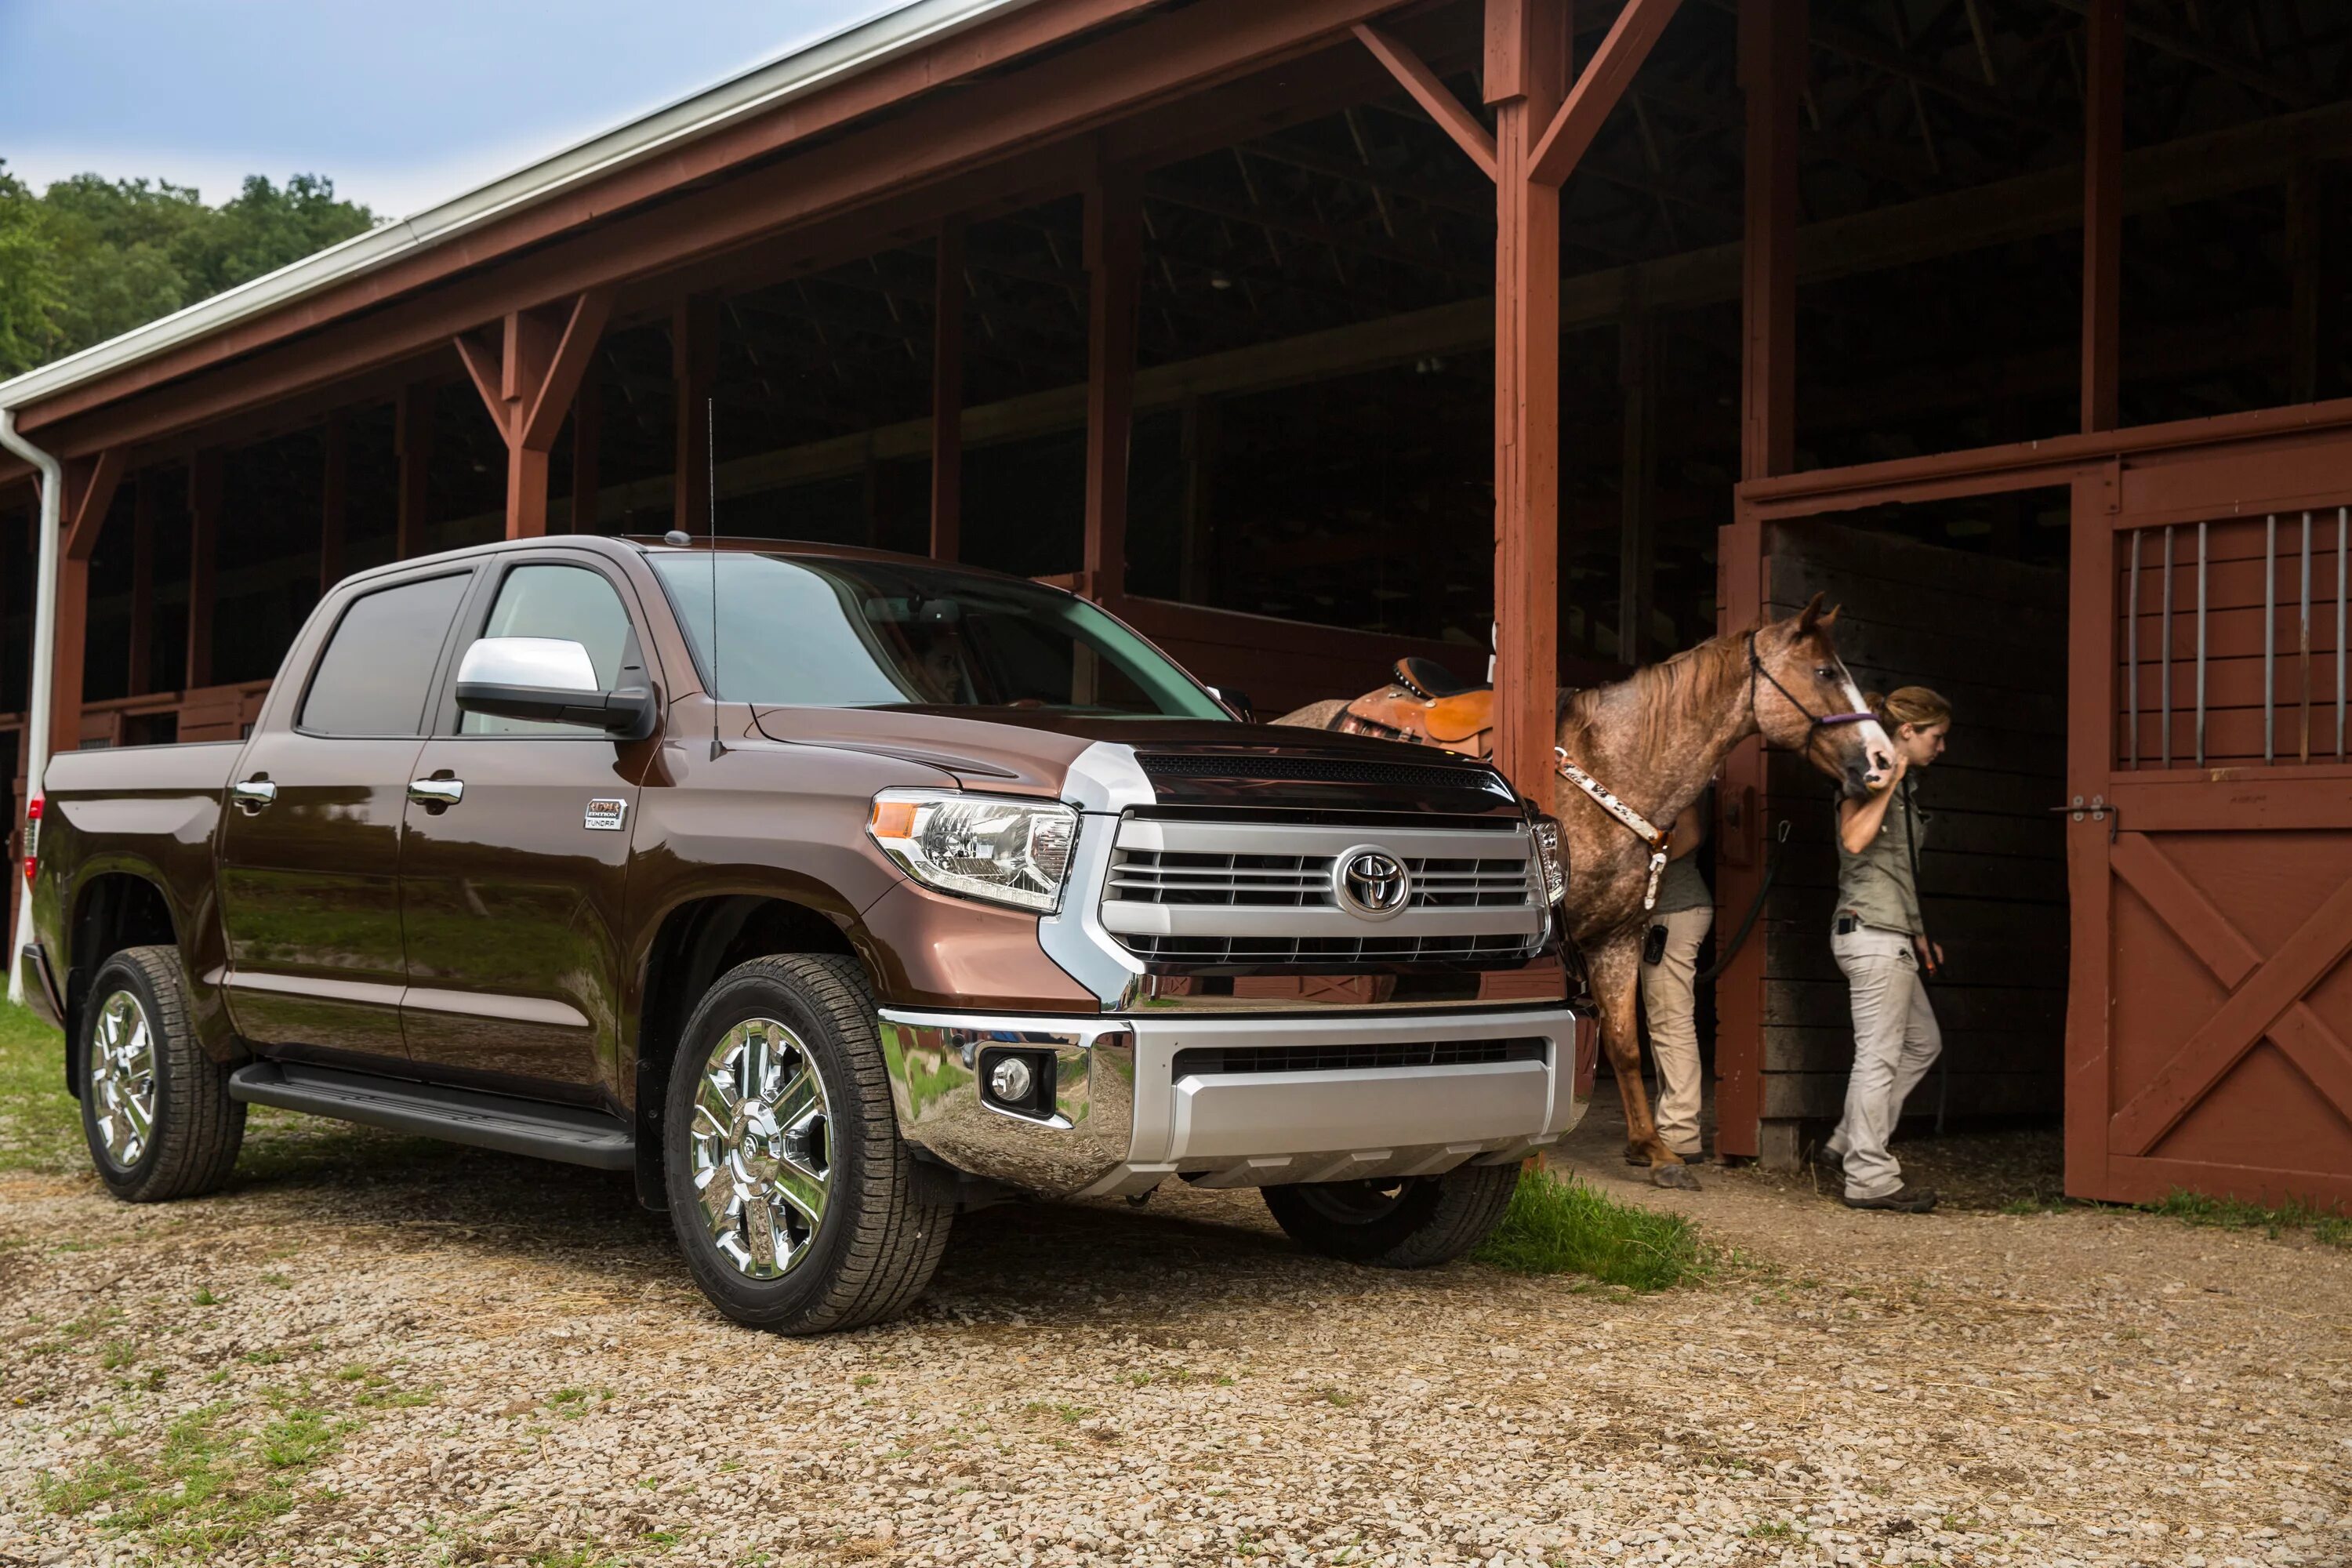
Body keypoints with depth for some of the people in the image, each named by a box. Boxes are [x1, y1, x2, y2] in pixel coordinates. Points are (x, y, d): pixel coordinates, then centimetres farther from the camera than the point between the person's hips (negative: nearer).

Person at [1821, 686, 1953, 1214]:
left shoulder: (1903, 786, 19)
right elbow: (1855, 839, -26)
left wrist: (1917, 935, 22)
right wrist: (1888, 784, -20)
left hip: (1891, 935, 10)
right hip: (1871, 931, -10)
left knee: (1923, 1042, 16)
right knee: (1879, 1055, -7)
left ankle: (1848, 1144, 19)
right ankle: (1869, 1177, -2)